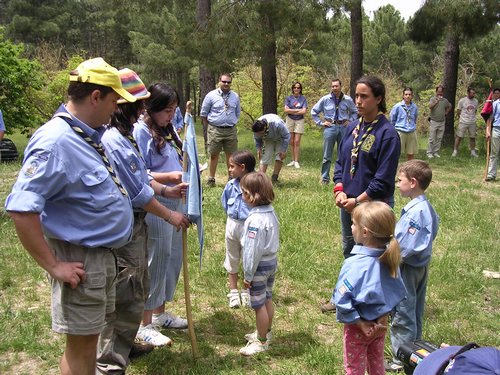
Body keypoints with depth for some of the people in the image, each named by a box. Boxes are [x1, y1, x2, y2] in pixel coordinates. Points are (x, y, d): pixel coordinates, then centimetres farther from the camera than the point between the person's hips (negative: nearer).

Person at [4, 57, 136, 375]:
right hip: (80, 261, -9)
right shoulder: (56, 142, -24)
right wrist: (54, 266, -24)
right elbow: (21, 209, -29)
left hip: (103, 253, 9)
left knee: (90, 336, 23)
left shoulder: (88, 134, 6)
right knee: (81, 344, 5)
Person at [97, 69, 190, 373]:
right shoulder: (113, 141, -24)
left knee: (139, 289, 22)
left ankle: (124, 345, 40)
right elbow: (138, 193, -19)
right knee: (126, 295, -1)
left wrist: (166, 190, 13)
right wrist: (170, 215, -9)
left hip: (135, 224, 11)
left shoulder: (123, 135, 8)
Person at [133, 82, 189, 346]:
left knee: (174, 258, 16)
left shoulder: (168, 130, 13)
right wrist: (168, 177, -25)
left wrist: (185, 173, 1)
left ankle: (160, 313, 33)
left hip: (175, 203, 9)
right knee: (156, 262, -1)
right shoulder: (140, 132, -13)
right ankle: (145, 325, 13)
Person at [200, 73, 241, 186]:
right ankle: (211, 179, 11)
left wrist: (232, 123, 12)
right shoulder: (211, 95, -3)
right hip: (215, 129, -3)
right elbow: (203, 114, 3)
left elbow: (237, 113, 18)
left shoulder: (235, 96, 6)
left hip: (231, 130, 3)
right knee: (214, 155, 3)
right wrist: (209, 128, 4)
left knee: (231, 155, 8)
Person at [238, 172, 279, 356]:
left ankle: (262, 341, 19)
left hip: (260, 265, -9)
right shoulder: (270, 211, 0)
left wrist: (248, 275, -15)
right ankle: (266, 332, 41)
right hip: (272, 260, 9)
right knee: (267, 299, 23)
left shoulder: (255, 219, -28)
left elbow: (253, 250, -25)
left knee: (259, 304, 5)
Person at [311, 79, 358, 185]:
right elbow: (314, 111, 9)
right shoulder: (325, 99, -1)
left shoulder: (348, 100, 2)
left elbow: (355, 112, 19)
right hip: (330, 127, -1)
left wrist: (350, 121, 5)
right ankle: (325, 178, 8)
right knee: (327, 156, 1)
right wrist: (320, 123, 3)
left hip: (343, 128, 1)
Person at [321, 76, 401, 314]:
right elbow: (340, 161, 11)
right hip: (348, 203, 7)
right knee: (349, 250, 21)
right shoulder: (352, 128, 4)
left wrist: (358, 200, -15)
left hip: (373, 205, -7)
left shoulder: (387, 133, -17)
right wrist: (339, 189, -4)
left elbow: (383, 179, -18)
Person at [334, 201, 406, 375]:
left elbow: (342, 300, -33)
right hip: (380, 324, 6)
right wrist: (383, 315, -1)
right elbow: (399, 292, -1)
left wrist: (359, 323, -21)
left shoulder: (356, 264, -32)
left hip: (359, 328, -6)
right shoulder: (389, 259, -12)